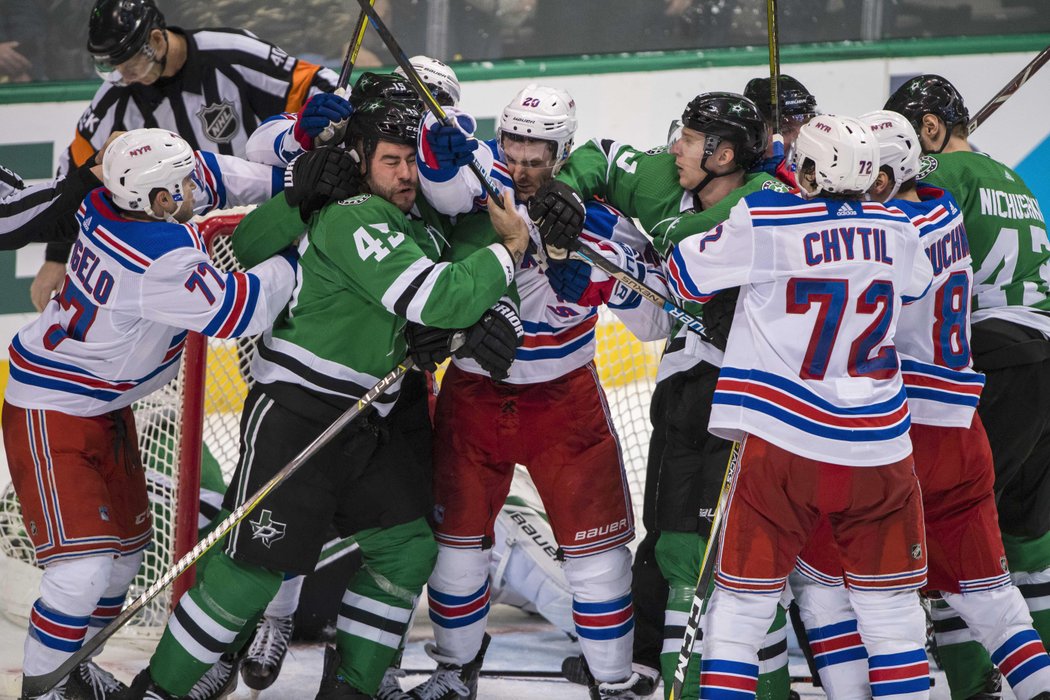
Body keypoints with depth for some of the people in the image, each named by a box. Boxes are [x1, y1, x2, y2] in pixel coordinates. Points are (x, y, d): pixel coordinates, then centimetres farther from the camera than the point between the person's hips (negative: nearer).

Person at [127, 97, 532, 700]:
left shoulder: (415, 220, 11)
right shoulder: (354, 219, -19)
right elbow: (433, 301, -25)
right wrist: (509, 250, -13)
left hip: (367, 421, 10)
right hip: (296, 411, -9)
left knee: (408, 550, 9)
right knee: (258, 565, -10)